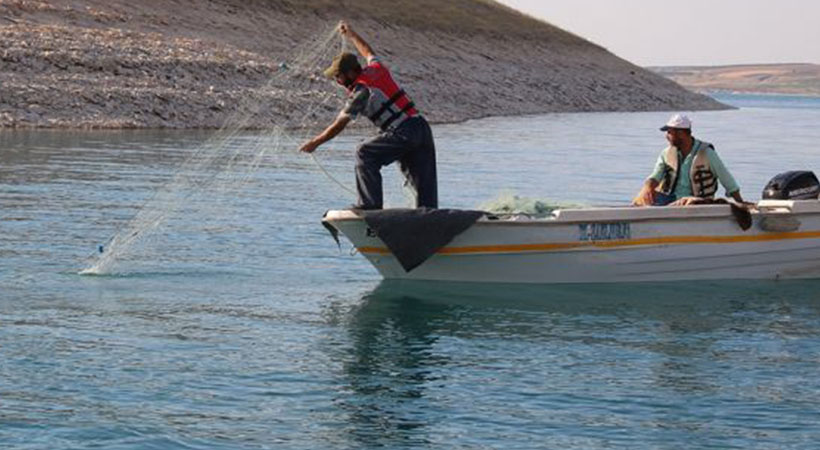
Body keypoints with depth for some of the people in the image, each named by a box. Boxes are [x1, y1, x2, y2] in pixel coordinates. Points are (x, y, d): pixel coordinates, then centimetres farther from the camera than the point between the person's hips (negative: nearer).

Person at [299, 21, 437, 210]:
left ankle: (371, 205, -5)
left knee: (365, 155, -1)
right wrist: (352, 35, 55)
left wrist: (315, 143, 8)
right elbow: (368, 52, 41)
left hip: (403, 133, -8)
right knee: (423, 181, 8)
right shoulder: (376, 68, 14)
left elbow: (339, 126, -2)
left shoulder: (360, 91, -7)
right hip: (422, 126, 8)